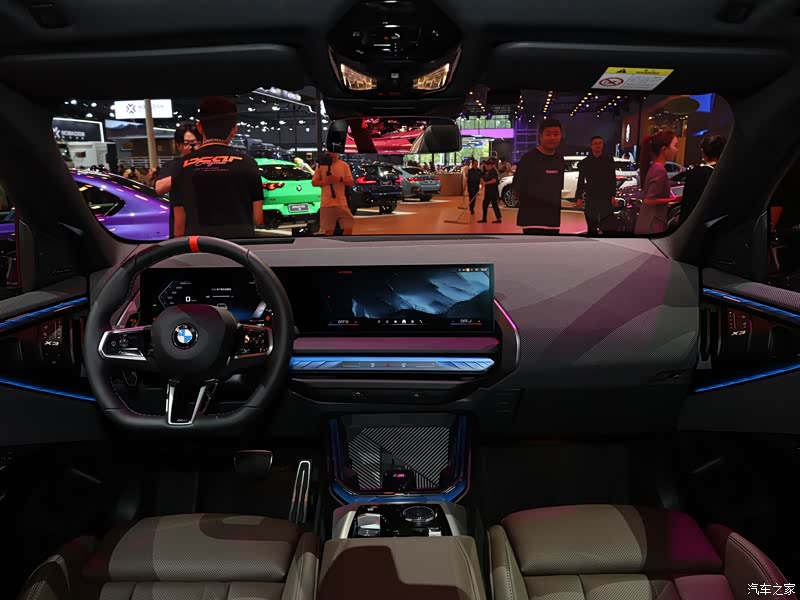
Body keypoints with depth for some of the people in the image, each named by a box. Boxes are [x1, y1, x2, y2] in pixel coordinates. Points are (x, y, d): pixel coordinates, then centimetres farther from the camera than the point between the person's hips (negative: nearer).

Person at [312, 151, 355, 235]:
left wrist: (340, 179, -15)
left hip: (342, 203, 2)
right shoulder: (321, 165, 3)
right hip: (327, 203, -2)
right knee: (328, 230, 2)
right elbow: (314, 183, 3)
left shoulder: (344, 165, 6)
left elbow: (350, 182, 2)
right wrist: (325, 181, -14)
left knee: (348, 228, -1)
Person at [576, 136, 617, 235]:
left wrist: (613, 195, -3)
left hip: (606, 198, 0)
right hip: (591, 199, 0)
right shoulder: (585, 162, 3)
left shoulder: (609, 160, 3)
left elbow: (613, 179, 4)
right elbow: (581, 181, 3)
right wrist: (579, 197, -4)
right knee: (591, 227, 5)